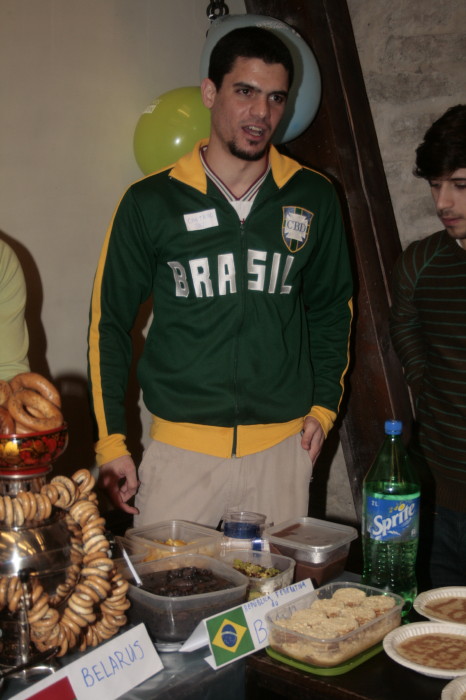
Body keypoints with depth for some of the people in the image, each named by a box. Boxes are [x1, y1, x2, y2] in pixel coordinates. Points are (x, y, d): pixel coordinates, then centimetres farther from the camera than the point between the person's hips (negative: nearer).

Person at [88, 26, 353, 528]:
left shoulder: (313, 198, 4)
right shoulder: (150, 201, -2)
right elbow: (109, 321, 3)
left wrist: (324, 403, 7)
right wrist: (111, 441, 0)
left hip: (283, 447, 2)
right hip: (180, 447, -1)